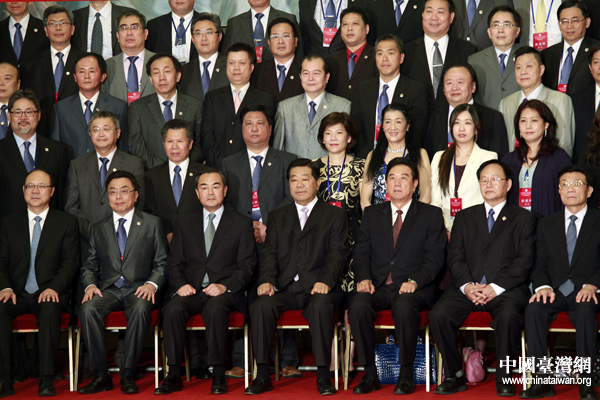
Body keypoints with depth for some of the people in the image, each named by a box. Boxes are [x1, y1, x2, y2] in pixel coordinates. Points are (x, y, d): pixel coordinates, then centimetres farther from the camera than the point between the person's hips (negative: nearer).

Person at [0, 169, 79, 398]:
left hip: (50, 293, -2)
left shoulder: (66, 223, 10)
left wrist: (54, 288, -16)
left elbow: (71, 262, 1)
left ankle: (46, 380, -35)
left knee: (50, 309, -37)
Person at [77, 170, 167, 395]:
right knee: (88, 309, -31)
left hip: (138, 289, -2)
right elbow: (89, 265, 17)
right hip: (107, 290, 2)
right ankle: (101, 376, -23)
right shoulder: (98, 229, 18)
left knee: (140, 308, -37)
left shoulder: (152, 224, 11)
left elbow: (162, 263, 6)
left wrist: (152, 284, -13)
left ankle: (128, 375, -28)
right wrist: (90, 285, -5)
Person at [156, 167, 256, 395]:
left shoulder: (241, 224, 12)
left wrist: (224, 286, -14)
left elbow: (246, 266, 3)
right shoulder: (184, 224, 19)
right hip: (191, 291, 2)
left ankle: (218, 375, -29)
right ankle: (174, 375, -24)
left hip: (225, 292, -2)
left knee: (214, 308, -37)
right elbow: (174, 265, 14)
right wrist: (181, 284, -8)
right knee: (172, 309, -30)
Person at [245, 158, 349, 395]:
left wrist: (326, 281, -17)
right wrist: (267, 280, -8)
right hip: (285, 289, 2)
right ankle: (262, 375, -24)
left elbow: (337, 253, 1)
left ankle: (323, 375, -29)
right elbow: (270, 253, 12)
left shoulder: (336, 215, 14)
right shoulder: (277, 217, 24)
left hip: (317, 288, -2)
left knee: (321, 305, -37)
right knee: (261, 305, -29)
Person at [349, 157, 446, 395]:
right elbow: (361, 253, 13)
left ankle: (406, 375, -23)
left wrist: (414, 281, -16)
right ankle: (370, 374, -20)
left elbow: (435, 257, 0)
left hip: (414, 288, -3)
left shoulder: (431, 215, 10)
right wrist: (363, 278, -8)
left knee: (404, 306, -37)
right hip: (378, 287, 3)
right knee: (358, 305, -30)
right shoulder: (372, 215, 19)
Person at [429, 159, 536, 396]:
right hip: (468, 288, 3)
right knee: (438, 314, -26)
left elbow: (524, 261, 0)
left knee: (508, 315, -36)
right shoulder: (464, 217, 21)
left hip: (506, 290, -3)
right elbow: (455, 258, 10)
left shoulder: (523, 218, 12)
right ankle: (454, 375, -12)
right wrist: (467, 285, -11)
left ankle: (503, 377, -17)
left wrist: (496, 287, -14)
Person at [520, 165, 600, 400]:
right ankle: (542, 381, -27)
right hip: (555, 292, 3)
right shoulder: (546, 225, 17)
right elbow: (540, 265, 12)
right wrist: (543, 286, -10)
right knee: (533, 309, -30)